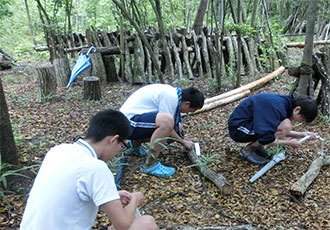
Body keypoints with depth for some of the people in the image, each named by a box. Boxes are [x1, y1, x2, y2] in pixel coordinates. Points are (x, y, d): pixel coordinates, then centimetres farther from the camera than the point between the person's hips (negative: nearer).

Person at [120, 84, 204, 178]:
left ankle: (135, 143, 19)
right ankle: (150, 165, -18)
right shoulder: (171, 96, -21)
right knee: (167, 121, -31)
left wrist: (182, 138, 19)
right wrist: (183, 142, -3)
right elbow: (166, 122, -16)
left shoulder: (173, 92, 8)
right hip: (128, 122, -10)